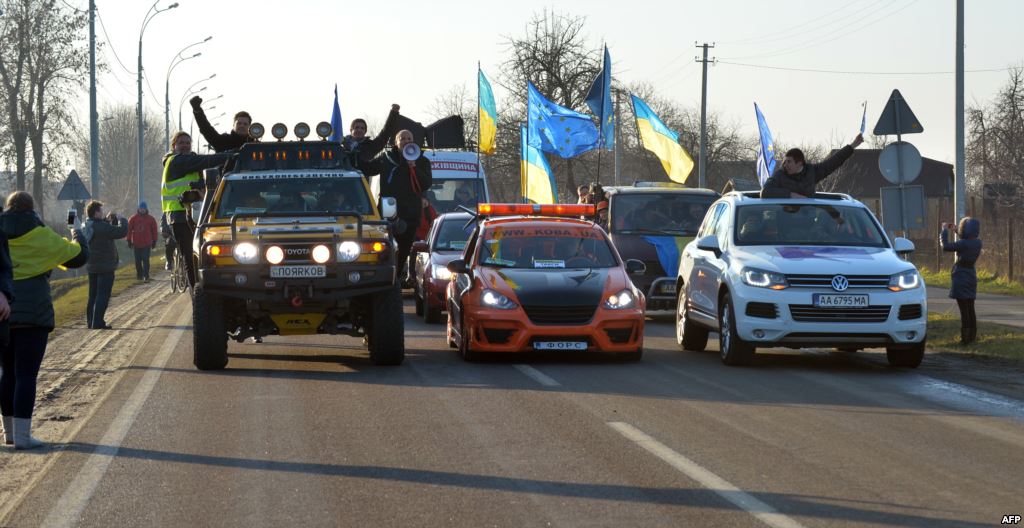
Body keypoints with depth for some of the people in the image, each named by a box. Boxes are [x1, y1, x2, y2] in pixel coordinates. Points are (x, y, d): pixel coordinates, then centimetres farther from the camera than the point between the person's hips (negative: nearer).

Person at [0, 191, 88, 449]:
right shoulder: (41, 236, -3)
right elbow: (79, 256, 8)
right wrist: (77, 237, 27)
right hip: (33, 313, -4)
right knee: (26, 374, -4)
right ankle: (22, 435, -7)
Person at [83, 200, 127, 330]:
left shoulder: (85, 226, 5)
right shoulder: (101, 227, -21)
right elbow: (122, 232, -20)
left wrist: (106, 220, 10)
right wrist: (121, 220, -3)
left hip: (91, 266, 9)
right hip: (105, 266, -9)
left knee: (93, 295, 15)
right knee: (103, 296, -5)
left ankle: (91, 321, 18)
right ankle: (97, 323, -8)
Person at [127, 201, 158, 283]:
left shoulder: (151, 219, 3)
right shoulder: (133, 218, 3)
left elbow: (154, 231, 8)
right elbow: (129, 230, 5)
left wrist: (154, 242, 8)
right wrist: (129, 241, 3)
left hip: (147, 243, -2)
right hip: (136, 244, 2)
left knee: (146, 260, -10)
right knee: (138, 261, 8)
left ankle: (146, 276, -11)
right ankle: (139, 275, 21)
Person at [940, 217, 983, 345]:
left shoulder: (963, 243, -21)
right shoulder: (977, 242, 3)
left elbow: (945, 247, -20)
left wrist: (944, 231, -7)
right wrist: (956, 230, 25)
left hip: (961, 278, -8)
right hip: (971, 276, 8)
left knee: (964, 310, -5)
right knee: (970, 309, 14)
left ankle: (965, 338, -5)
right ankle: (972, 336, 20)